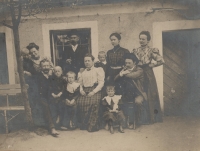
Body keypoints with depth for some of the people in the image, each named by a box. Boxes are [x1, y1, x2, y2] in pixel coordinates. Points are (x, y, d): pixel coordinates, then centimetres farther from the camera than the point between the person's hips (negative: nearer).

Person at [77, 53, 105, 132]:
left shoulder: (98, 70, 10)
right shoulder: (82, 72, 26)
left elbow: (101, 83, 0)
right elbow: (80, 83, 21)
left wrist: (93, 92, -13)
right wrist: (81, 90, -2)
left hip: (94, 90, -4)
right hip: (84, 91, 4)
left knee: (93, 102, -33)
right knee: (80, 102, -26)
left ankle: (92, 126, -21)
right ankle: (83, 125, -13)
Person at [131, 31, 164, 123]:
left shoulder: (152, 51, -5)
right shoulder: (136, 51, 9)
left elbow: (161, 61, -12)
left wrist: (151, 65, -7)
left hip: (148, 75, -4)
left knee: (149, 95, 1)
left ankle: (151, 118, 11)